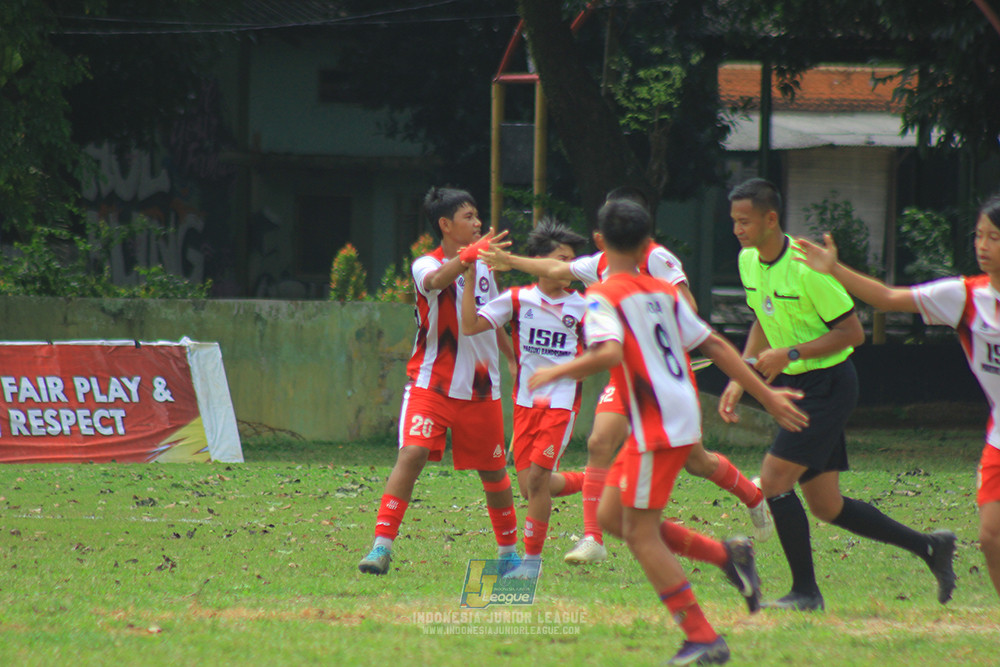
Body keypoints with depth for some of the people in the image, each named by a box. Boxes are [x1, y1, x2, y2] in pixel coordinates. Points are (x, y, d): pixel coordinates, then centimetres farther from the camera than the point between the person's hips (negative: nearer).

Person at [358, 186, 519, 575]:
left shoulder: (483, 266, 9)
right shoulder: (426, 266, -9)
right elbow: (437, 279, -36)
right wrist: (469, 256, -54)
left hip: (481, 389, 5)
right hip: (431, 383, -5)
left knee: (493, 470, 11)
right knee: (412, 454, -21)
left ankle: (509, 551, 29)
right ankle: (382, 546, -19)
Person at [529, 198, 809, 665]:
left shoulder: (603, 297, -7)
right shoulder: (664, 293, 15)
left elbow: (610, 354, -25)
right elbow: (715, 347, 15)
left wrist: (556, 373, -11)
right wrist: (767, 396, 18)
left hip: (658, 426, -8)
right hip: (683, 415, 8)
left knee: (640, 533, -4)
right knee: (611, 516, 17)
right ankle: (727, 555, 13)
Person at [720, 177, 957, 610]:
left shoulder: (806, 267, -22)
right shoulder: (748, 261, 3)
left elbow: (852, 333, -18)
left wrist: (790, 354, -24)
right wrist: (740, 378, 10)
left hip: (828, 385, -8)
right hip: (794, 386, 8)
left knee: (774, 479, -15)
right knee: (825, 506, 9)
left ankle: (805, 591, -4)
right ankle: (928, 546, 22)